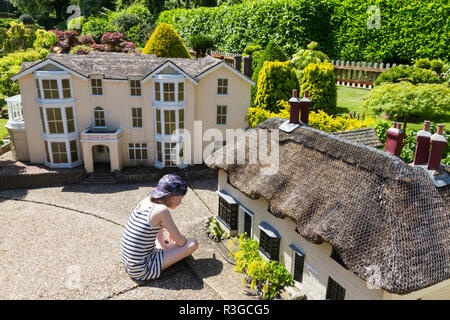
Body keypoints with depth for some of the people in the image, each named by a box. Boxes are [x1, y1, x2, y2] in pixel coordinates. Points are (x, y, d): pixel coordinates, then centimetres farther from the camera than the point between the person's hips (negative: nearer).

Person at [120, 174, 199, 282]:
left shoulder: (146, 201, -1)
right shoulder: (162, 210, -23)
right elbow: (181, 242, -14)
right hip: (142, 271, -8)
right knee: (193, 243, -10)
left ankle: (163, 250, 19)